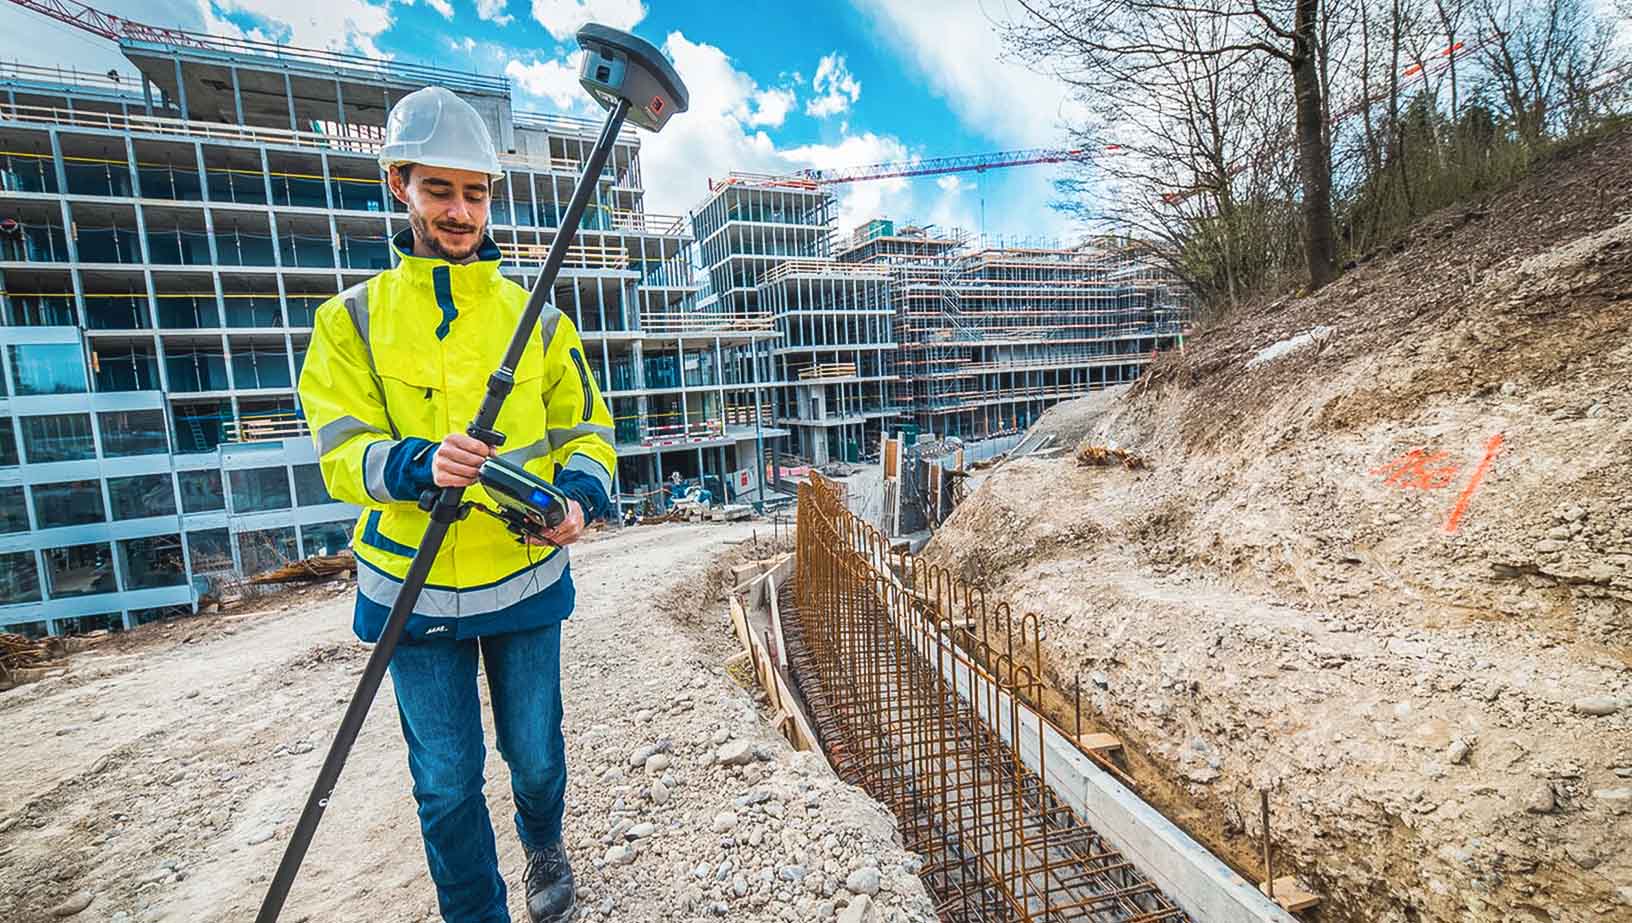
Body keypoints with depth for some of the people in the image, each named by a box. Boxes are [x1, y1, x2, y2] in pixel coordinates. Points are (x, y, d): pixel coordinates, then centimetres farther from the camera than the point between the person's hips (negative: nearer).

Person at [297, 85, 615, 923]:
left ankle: (544, 848, 49)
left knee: (535, 754, 15)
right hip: (413, 587, 0)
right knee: (447, 781, 10)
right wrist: (419, 463, -27)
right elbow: (342, 451, -5)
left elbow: (585, 427, 3)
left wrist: (579, 494, -17)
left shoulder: (535, 316, 3)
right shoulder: (352, 319, 2)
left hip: (526, 577, 1)